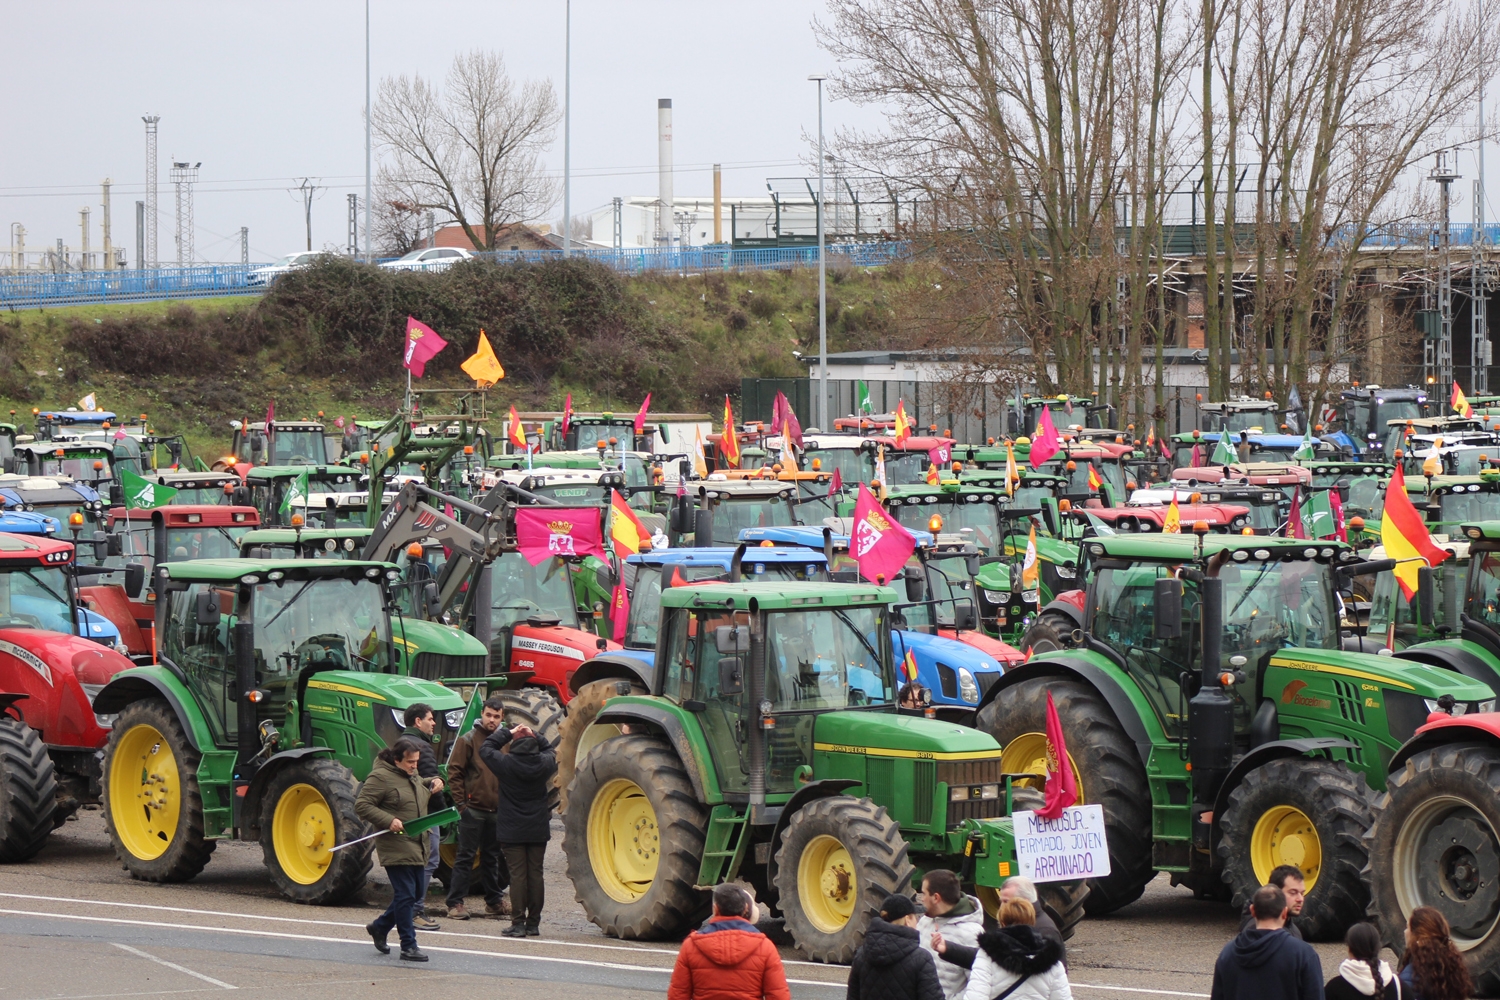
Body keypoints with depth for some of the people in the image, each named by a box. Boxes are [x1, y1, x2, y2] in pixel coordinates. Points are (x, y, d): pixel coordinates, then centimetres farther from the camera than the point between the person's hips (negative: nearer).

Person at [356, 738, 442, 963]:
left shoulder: (414, 777, 17)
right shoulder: (380, 777, -11)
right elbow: (362, 805, -15)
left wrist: (433, 785, 17)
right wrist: (389, 821, -24)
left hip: (416, 849, 9)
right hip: (396, 848, -9)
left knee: (414, 894, 13)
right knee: (405, 895, -8)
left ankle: (379, 927, 31)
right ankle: (408, 946, -3)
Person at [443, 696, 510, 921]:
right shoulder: (469, 740, -4)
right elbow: (454, 772, -6)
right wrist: (461, 803, -12)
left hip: (496, 810, 5)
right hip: (473, 809, -5)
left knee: (492, 857, 13)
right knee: (466, 856, -4)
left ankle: (494, 900, 22)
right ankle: (456, 902, -2)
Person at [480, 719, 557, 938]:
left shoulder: (506, 764, -14)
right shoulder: (544, 764, -4)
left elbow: (485, 749, 1)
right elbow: (549, 751, 19)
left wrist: (507, 733, 5)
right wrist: (534, 736, 10)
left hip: (512, 831, -3)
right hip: (538, 830, 3)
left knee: (517, 875, -2)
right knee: (535, 874, 7)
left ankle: (518, 923, -4)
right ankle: (533, 923, 11)